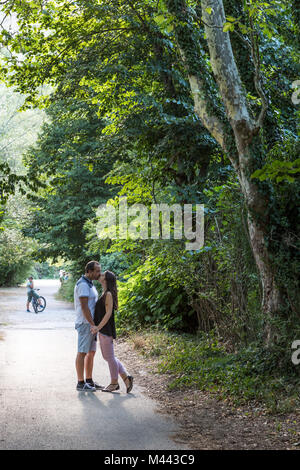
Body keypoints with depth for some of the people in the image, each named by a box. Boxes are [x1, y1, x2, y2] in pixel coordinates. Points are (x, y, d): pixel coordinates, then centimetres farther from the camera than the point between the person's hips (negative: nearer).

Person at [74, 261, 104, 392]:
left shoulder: (89, 284, 16)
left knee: (91, 352, 12)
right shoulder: (83, 285, -16)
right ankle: (81, 383, 0)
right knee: (82, 353, -4)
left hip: (91, 323, 10)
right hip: (85, 323, -10)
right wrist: (93, 325, -20)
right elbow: (84, 307, -21)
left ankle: (89, 381, 19)